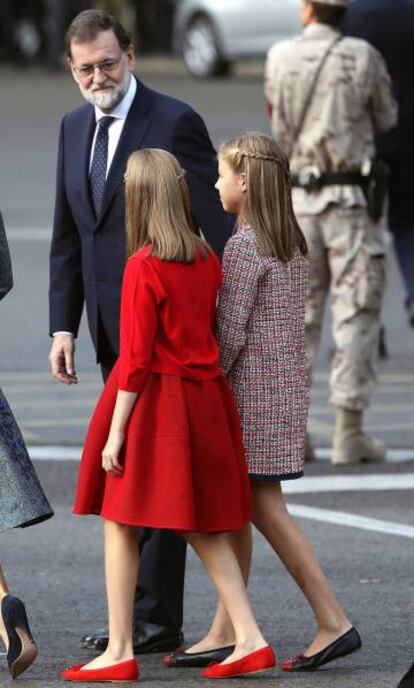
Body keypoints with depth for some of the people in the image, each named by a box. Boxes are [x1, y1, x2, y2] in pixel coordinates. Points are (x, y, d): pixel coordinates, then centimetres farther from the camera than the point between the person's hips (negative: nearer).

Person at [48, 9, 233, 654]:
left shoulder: (174, 122, -10)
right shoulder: (75, 128, 13)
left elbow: (217, 225, -12)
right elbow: (67, 238, 17)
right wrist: (63, 325, 8)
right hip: (114, 333, 8)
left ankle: (155, 620, -5)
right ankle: (144, 614, 16)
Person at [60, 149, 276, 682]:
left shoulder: (143, 267, -16)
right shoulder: (207, 261, 4)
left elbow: (136, 358, -17)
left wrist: (115, 431, -13)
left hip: (151, 401, -6)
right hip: (202, 398, 6)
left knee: (120, 523, 3)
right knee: (202, 527, 12)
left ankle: (120, 652, 4)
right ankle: (249, 641, 5)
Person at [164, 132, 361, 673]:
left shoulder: (243, 247, -16)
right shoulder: (292, 244, 11)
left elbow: (231, 330, -18)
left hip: (252, 387, -9)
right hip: (289, 384, 9)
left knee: (265, 508, -6)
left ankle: (333, 623, -10)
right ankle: (224, 633, 14)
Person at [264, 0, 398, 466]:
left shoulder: (279, 58, 1)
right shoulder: (363, 57, -6)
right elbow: (386, 120, 7)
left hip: (297, 199, 3)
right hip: (350, 199, -3)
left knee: (298, 314, 12)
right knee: (355, 314, 1)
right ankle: (349, 434, -3)